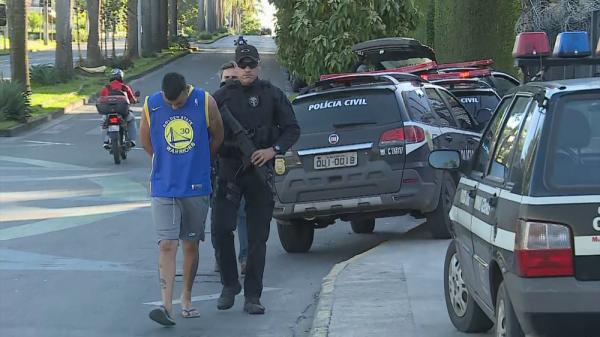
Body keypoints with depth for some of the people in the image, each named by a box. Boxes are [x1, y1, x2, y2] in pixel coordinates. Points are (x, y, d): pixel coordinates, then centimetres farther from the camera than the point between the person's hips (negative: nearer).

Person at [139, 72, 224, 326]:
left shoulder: (205, 102, -8)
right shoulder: (151, 105, -6)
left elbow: (217, 136, 7)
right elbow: (145, 139, 10)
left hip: (197, 188, 1)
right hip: (163, 189, -1)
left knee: (191, 245, 10)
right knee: (166, 245, -10)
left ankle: (186, 300, 23)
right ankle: (166, 306, -15)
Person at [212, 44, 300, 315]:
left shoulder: (272, 95, 5)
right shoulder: (223, 95, 7)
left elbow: (292, 129, 6)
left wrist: (273, 150, -10)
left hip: (260, 170, 0)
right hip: (229, 170, 0)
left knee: (257, 237, 1)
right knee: (222, 229, -9)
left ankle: (252, 297, 6)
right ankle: (230, 285, 11)